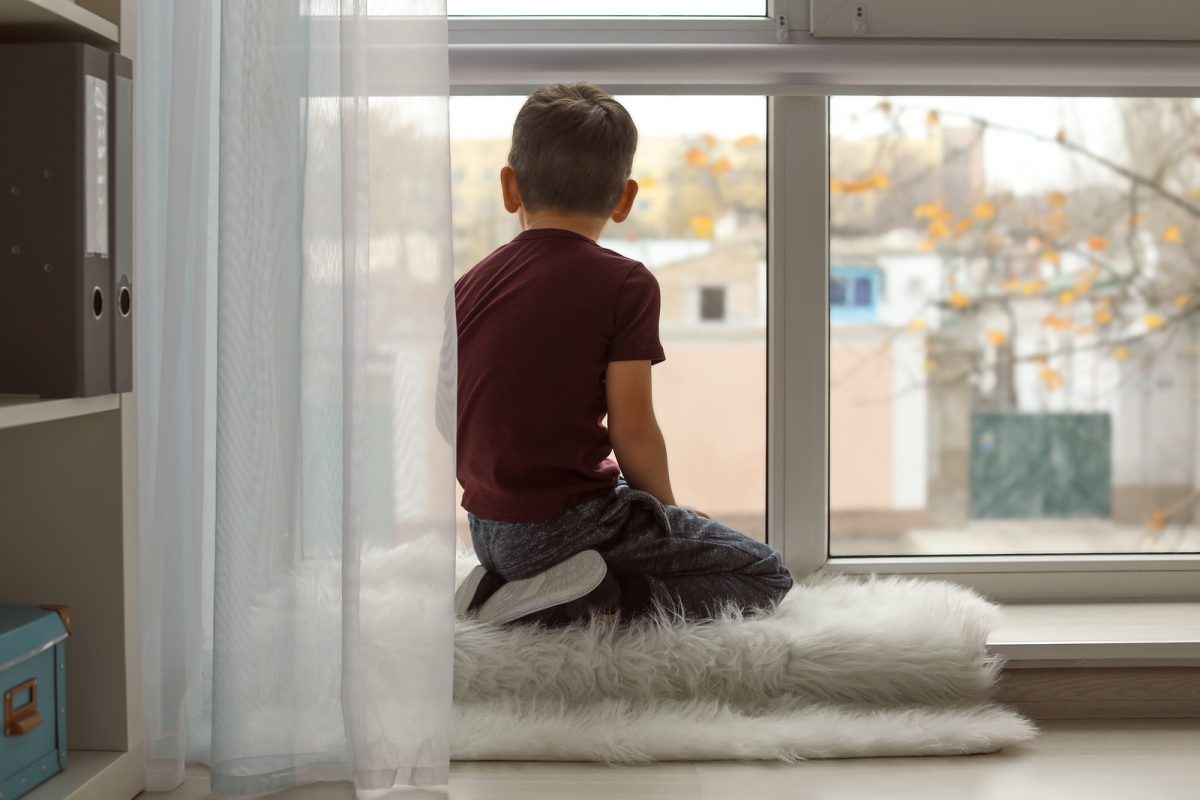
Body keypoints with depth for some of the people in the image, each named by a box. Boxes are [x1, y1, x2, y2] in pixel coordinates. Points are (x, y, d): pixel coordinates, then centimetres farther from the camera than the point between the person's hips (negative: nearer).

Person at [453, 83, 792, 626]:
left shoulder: (469, 285, 7)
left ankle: (512, 584, 8)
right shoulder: (624, 284, -10)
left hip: (488, 531, 7)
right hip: (568, 520, -7)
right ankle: (600, 606, -13)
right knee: (767, 576, 5)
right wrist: (668, 508, 6)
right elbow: (632, 430, -13)